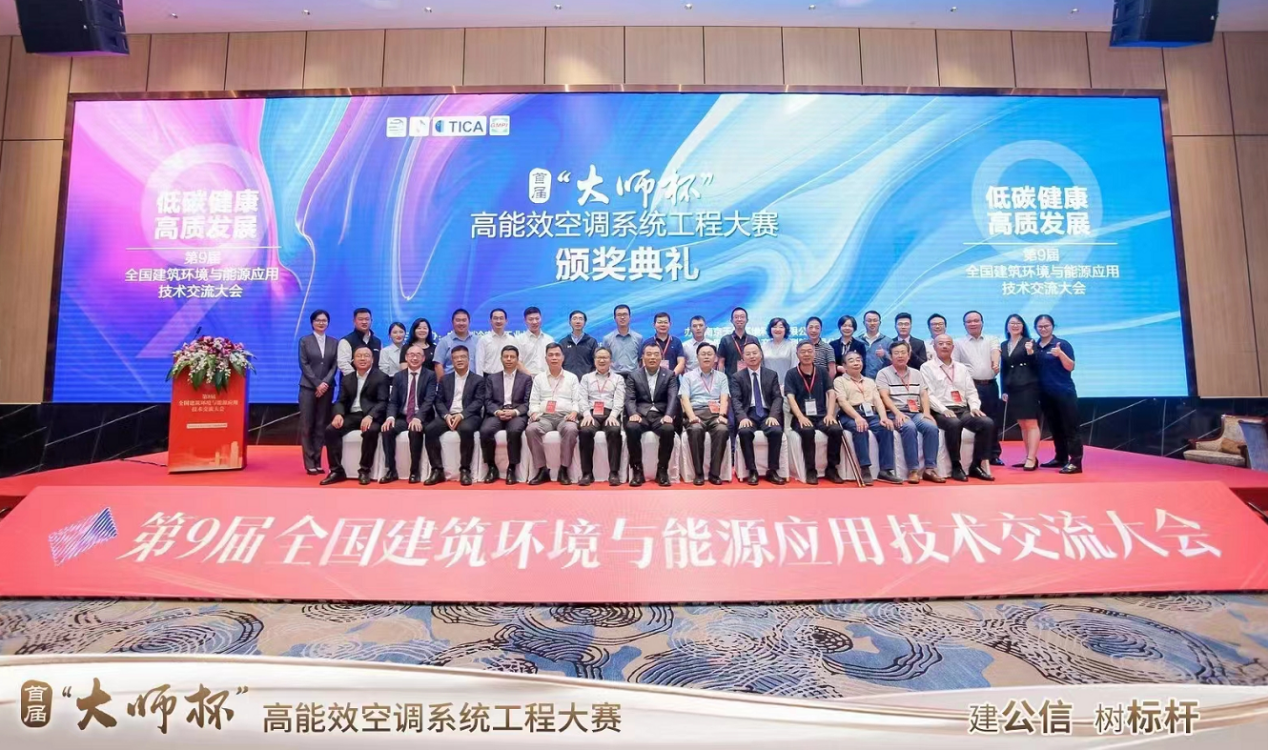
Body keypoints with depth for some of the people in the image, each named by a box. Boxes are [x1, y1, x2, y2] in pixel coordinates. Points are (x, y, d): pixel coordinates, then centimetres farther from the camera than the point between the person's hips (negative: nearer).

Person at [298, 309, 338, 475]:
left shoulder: (334, 343, 9)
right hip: (308, 387, -2)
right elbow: (304, 365, -3)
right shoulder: (304, 341, 4)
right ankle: (309, 463, -1)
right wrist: (317, 384, -12)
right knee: (307, 425, -3)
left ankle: (317, 462, 6)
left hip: (327, 388, 2)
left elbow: (335, 366, 4)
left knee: (321, 425, 2)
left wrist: (325, 383, -11)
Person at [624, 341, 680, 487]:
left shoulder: (670, 376, 12)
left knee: (668, 429, -34)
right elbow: (629, 398, 2)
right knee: (631, 428, -34)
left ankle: (662, 470, -18)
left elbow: (673, 397, -2)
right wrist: (633, 414, -20)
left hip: (660, 415, 0)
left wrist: (668, 415, -22)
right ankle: (637, 469, -20)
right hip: (640, 415, 0)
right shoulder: (633, 376, 13)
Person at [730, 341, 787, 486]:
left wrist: (773, 415, -16)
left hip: (767, 414, 1)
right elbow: (735, 400, -3)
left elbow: (778, 397, 3)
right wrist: (743, 417, -22)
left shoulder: (772, 375, 12)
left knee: (777, 431, -30)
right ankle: (752, 471, -22)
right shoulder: (737, 377, 8)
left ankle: (772, 470, -18)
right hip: (748, 415, -1)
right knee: (744, 432, -33)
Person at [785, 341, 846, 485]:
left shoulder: (822, 371, 12)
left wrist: (830, 414, -12)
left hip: (821, 416, 3)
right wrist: (801, 417, -23)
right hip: (802, 417, -2)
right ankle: (810, 470, -21)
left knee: (836, 429, -28)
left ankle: (831, 468, -11)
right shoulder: (791, 374, 4)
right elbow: (791, 398, -7)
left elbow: (831, 393, 4)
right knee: (807, 431, -36)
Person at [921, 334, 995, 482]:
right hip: (940, 412, -5)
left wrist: (974, 406, -3)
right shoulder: (927, 367, 5)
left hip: (963, 410, 5)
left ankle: (977, 465, -13)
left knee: (987, 423, -21)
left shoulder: (962, 368, 22)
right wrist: (944, 410, -19)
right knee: (954, 424, -38)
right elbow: (928, 394, -6)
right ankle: (956, 466, -23)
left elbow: (971, 391, 17)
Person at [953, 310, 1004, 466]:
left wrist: (995, 363, -31)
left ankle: (993, 454, 15)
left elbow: (995, 352, -9)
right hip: (971, 386, -2)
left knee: (993, 420, 5)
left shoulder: (992, 340, 13)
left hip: (991, 385, 2)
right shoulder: (959, 343, 8)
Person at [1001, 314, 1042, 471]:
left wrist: (1031, 353, -26)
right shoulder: (1003, 345, 14)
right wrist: (1004, 390, 11)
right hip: (1013, 389, 6)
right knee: (1022, 424, 9)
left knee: (1031, 423, -7)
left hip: (1028, 387, -6)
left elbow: (1036, 365, -8)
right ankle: (1029, 457, 15)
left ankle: (1032, 459, -9)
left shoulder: (1029, 342, -2)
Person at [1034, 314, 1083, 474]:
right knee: (1055, 428, 12)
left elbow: (1070, 367, -8)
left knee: (1070, 427, -6)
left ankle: (1075, 462, -9)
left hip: (1064, 392, -6)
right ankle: (1061, 458, 21)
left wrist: (1060, 354, -25)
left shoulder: (1062, 344, -5)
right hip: (1045, 394, 6)